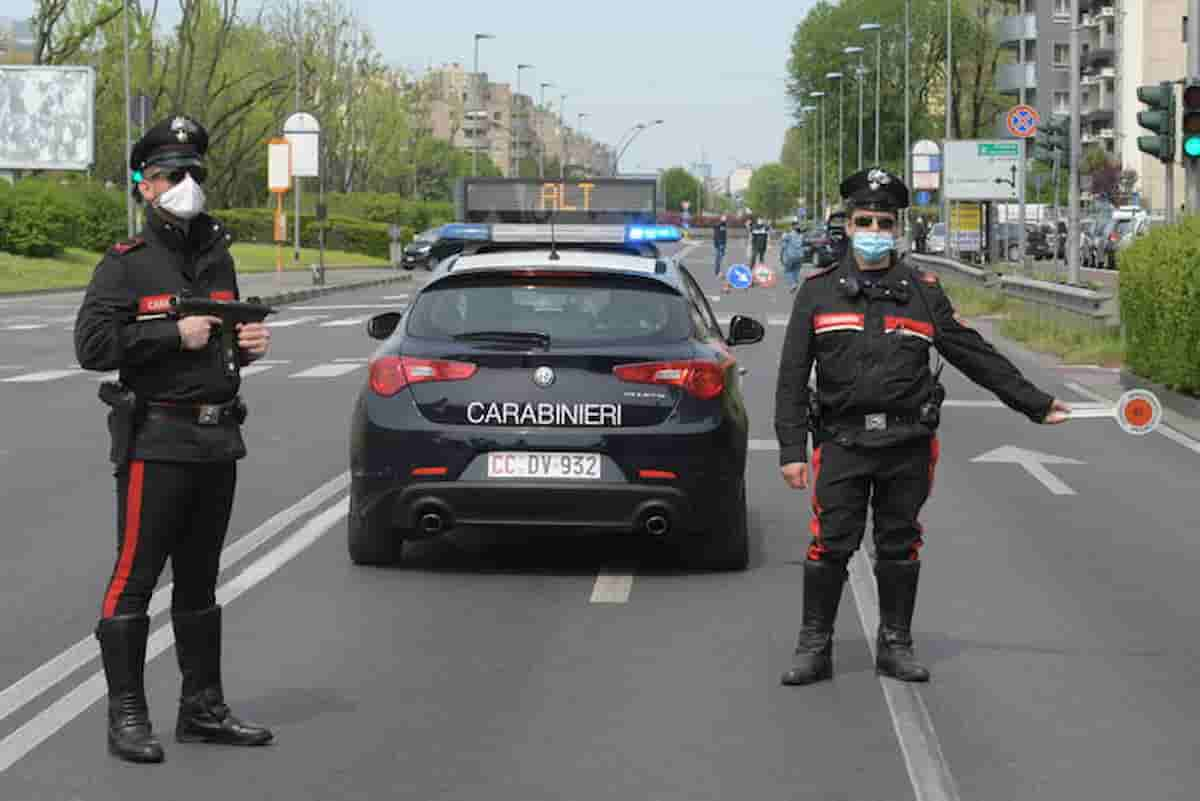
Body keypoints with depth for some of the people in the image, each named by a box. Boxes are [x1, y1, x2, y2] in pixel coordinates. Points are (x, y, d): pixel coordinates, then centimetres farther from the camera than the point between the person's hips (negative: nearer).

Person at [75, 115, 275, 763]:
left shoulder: (218, 255, 14)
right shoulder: (125, 264, -6)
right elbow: (91, 344, -17)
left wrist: (249, 342, 6)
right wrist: (175, 334, -19)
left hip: (218, 441, 7)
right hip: (156, 441, -7)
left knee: (200, 581, 14)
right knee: (134, 577, -5)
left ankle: (203, 709, 21)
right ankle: (126, 717, 0)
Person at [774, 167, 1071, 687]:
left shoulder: (923, 292, 8)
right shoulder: (818, 292, 4)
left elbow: (975, 354, 11)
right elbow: (792, 377, 2)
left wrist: (1035, 404, 9)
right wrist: (792, 449, -5)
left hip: (907, 446, 2)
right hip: (842, 443, -1)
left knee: (899, 546, 9)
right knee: (829, 544, -3)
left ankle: (895, 645, 21)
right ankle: (815, 648, 9)